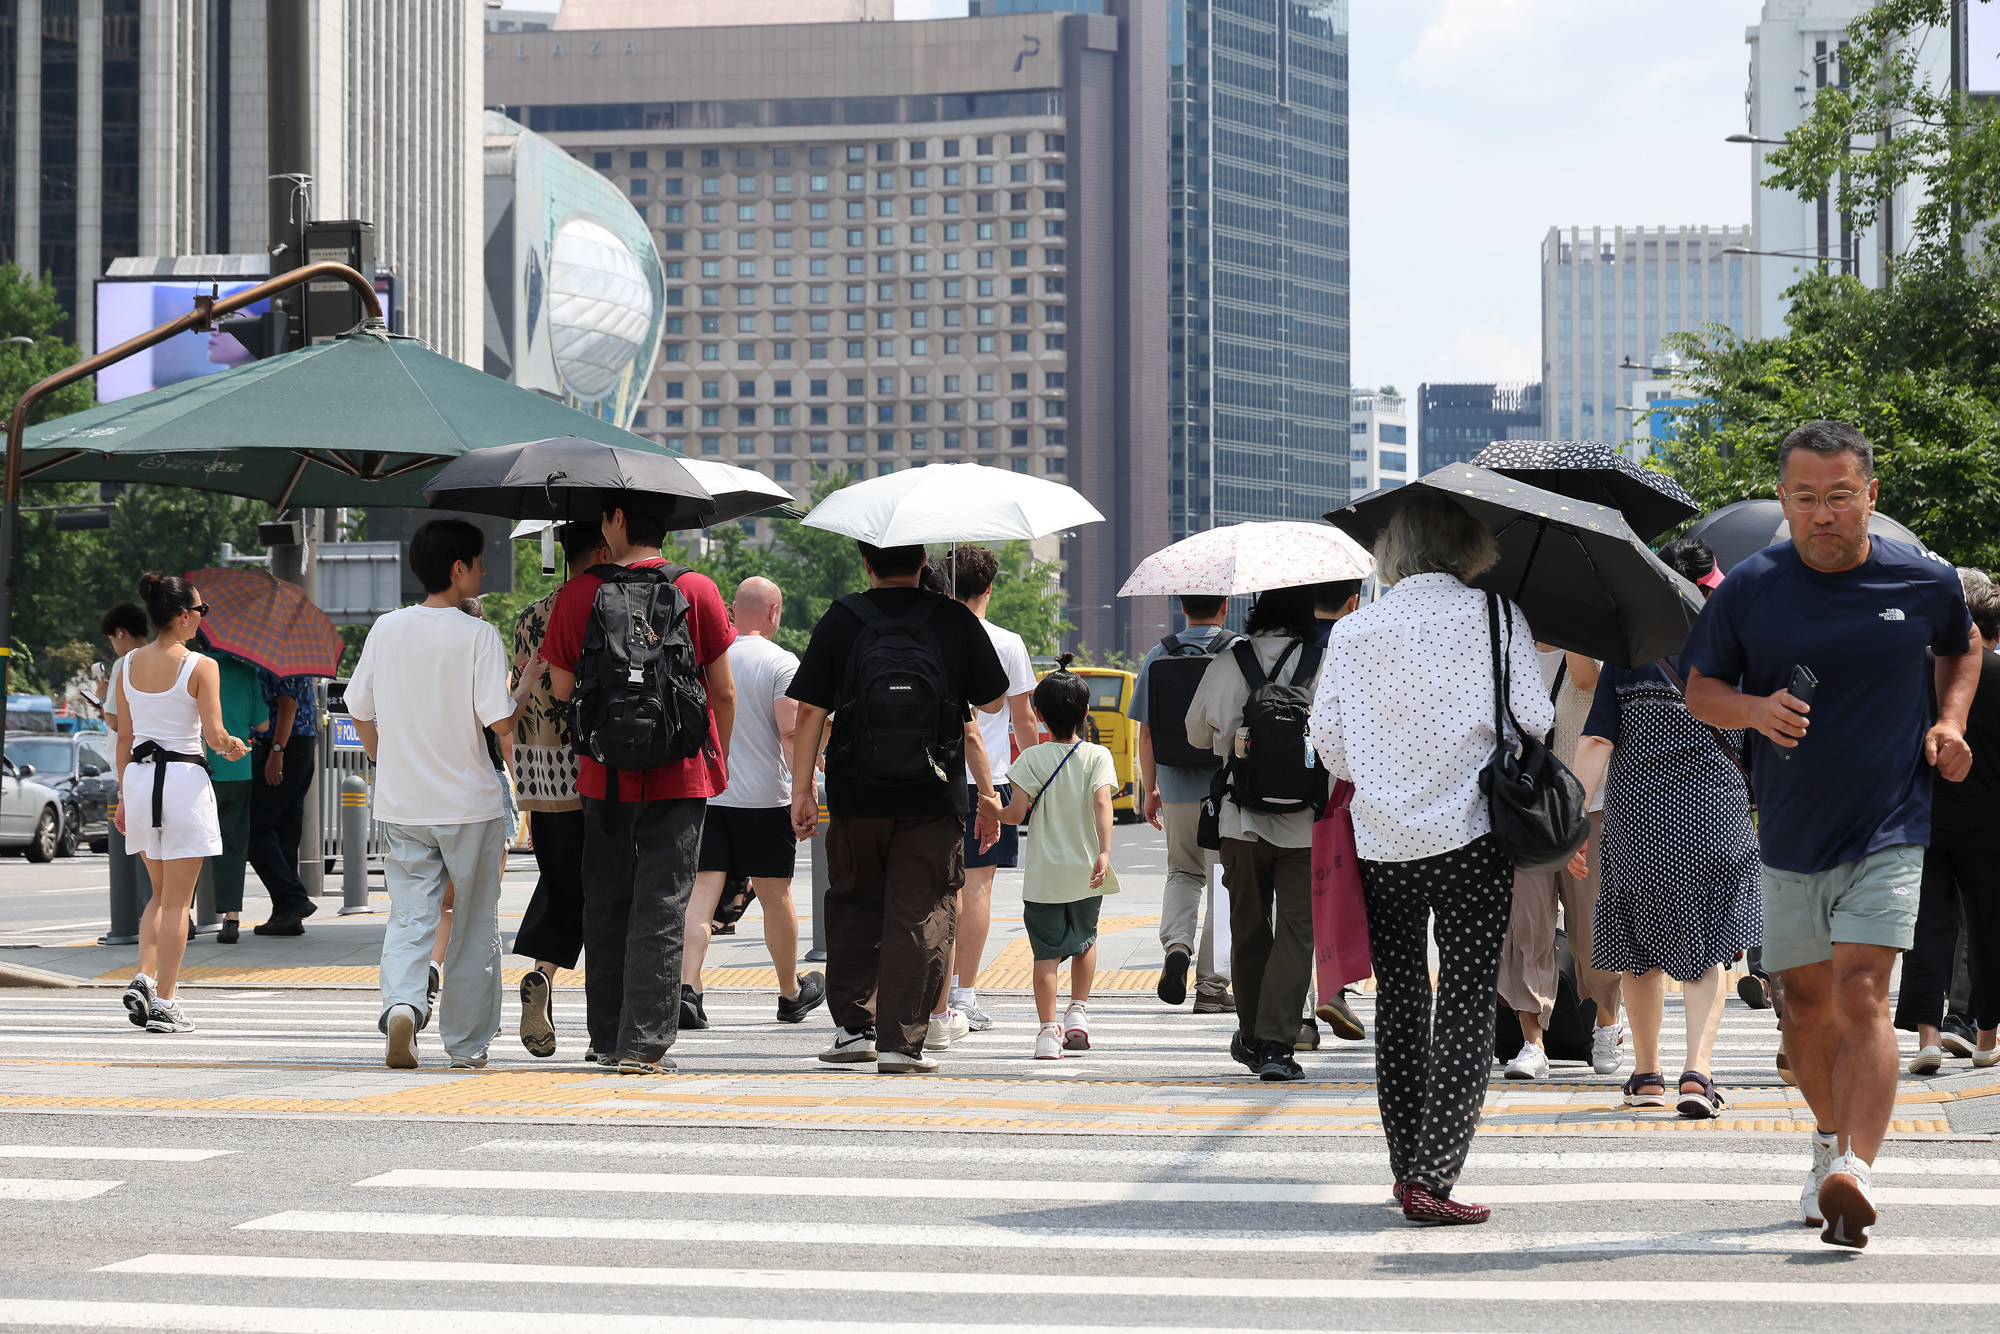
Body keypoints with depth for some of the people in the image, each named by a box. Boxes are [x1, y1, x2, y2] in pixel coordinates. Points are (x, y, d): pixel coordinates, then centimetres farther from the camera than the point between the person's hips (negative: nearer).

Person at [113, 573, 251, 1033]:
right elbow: (214, 735, -13)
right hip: (184, 778, -5)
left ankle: (144, 978, 4)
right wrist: (234, 747, 9)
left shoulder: (128, 665, 6)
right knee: (176, 900, 1)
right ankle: (164, 1004, 0)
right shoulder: (200, 667, -10)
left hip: (140, 776, 5)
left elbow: (124, 737, 10)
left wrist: (124, 797, 16)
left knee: (160, 893, 20)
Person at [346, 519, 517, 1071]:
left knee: (409, 915, 4)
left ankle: (401, 1003, -23)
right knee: (474, 923, 10)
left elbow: (360, 711, 10)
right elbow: (500, 721, -18)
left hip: (401, 804, 3)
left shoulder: (386, 629, 2)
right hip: (470, 803, -3)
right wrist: (513, 694, 5)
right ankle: (466, 1042, 15)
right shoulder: (478, 636, -12)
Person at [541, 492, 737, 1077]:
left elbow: (560, 690, 3)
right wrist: (720, 759, 14)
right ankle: (643, 1044, -6)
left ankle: (608, 1035, 20)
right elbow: (725, 691, 0)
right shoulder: (697, 591, -4)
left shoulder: (577, 595, -3)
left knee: (606, 902, 14)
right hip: (681, 776, -1)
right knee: (662, 908, 0)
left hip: (604, 776, 1)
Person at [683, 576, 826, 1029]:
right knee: (775, 897, 11)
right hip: (764, 796, -3)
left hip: (705, 791, 3)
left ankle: (687, 987, -20)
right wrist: (807, 788, -14)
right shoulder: (781, 663, -7)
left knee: (702, 894, -3)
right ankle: (792, 994, 26)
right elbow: (791, 730, -17)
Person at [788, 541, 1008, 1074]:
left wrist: (801, 790, 7)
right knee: (920, 916, 2)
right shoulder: (956, 622, 0)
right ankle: (901, 1041, -3)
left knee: (854, 909, 18)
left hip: (856, 797, 1)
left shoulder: (840, 621, 0)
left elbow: (810, 711, 0)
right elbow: (993, 702, 5)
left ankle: (854, 1026, 18)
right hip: (933, 802, -1)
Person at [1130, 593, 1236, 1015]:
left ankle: (1176, 942, -5)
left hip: (1177, 788, 2)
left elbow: (1146, 730, 5)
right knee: (1223, 883, 5)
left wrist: (1150, 789, 14)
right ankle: (1211, 984, 6)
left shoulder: (1157, 656, 2)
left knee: (1183, 872, 20)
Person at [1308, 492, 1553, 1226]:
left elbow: (1327, 735, 3)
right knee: (1467, 1001, 0)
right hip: (1471, 836, -3)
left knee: (1399, 1000, 14)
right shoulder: (1495, 616, -3)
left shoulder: (1354, 631, 2)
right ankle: (1431, 1175, -10)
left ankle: (1407, 1166, 19)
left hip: (1381, 840, 3)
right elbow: (1536, 719, -3)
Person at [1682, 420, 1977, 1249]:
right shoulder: (1750, 589, -4)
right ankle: (1832, 1139, 36)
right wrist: (1756, 709, -16)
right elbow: (1700, 690, 5)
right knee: (1806, 1002, 13)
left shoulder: (1925, 581, -3)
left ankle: (1855, 1169, -27)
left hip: (1887, 831, -2)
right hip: (1790, 835, 3)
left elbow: (1963, 648, 19)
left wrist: (1949, 719, 1)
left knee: (1861, 994, -17)